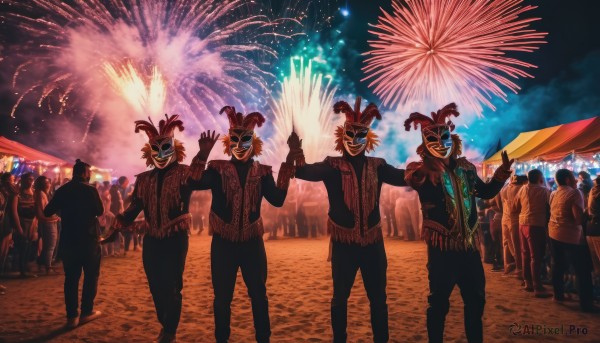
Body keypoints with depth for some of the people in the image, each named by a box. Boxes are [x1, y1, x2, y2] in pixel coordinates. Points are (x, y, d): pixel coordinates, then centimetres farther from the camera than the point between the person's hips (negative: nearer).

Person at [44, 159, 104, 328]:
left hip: (68, 239, 4)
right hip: (88, 239, -4)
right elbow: (100, 211, -8)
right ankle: (87, 312, 10)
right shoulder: (90, 189, -9)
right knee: (91, 275, 9)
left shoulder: (62, 190, 3)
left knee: (71, 277, 9)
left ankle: (72, 316, 8)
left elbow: (47, 212, 4)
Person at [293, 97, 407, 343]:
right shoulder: (333, 166, -5)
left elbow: (402, 176, -10)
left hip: (373, 241, 3)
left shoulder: (377, 166, 4)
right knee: (340, 297, 12)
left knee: (378, 298, 13)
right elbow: (305, 172, -22)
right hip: (344, 242, -2)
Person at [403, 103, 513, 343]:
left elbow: (485, 192, 20)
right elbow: (410, 178, -33)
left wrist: (502, 173, 3)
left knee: (476, 300, 18)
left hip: (469, 245, 5)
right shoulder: (422, 170, -9)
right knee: (439, 303, 6)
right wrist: (424, 173, -54)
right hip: (441, 247, -5)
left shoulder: (465, 167, 6)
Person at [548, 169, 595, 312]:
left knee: (558, 265, 16)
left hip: (554, 233, 7)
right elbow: (579, 218, -23)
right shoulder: (574, 193, -15)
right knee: (582, 270, 1)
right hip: (571, 235, -7)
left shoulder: (553, 194, 7)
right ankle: (586, 303, 2)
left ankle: (558, 294, 25)